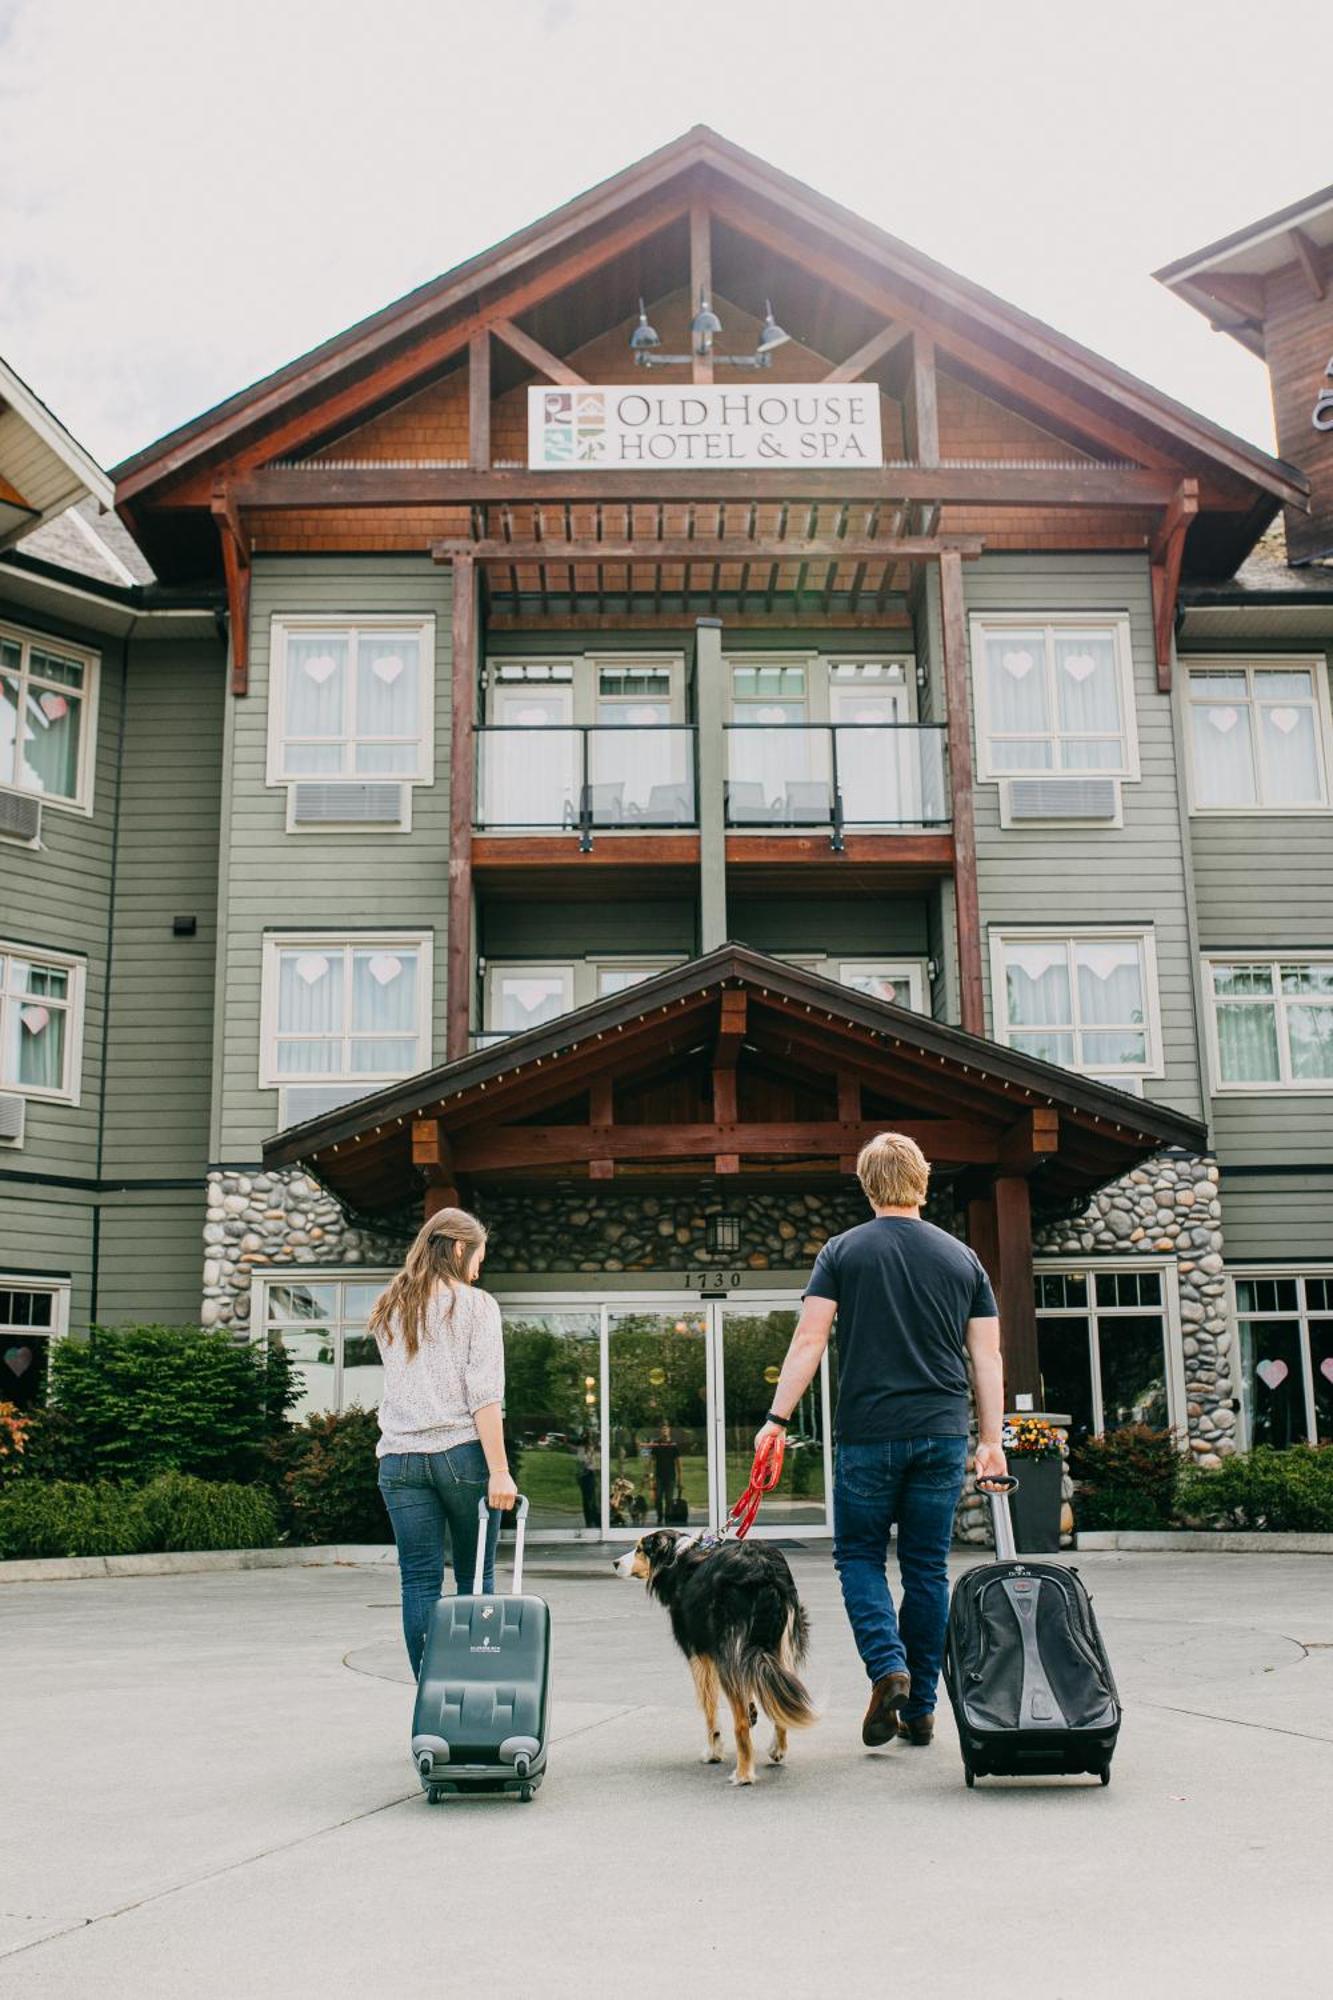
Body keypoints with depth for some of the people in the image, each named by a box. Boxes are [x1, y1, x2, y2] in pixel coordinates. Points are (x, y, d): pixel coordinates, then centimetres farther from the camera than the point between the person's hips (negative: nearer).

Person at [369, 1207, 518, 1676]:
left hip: (399, 1457, 4)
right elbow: (485, 1394, -10)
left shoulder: (387, 1309, 14)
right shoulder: (475, 1304, -2)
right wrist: (499, 1470, -12)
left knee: (419, 1582, 4)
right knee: (475, 1579, 7)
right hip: (462, 1452, -4)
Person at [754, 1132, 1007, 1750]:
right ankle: (920, 1709, 14)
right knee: (928, 1567, 10)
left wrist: (777, 1419, -2)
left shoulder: (843, 1251, 1)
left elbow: (808, 1341, -5)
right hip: (943, 1436, 3)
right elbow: (987, 1357, 7)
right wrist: (991, 1441, 11)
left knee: (859, 1555, 12)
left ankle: (887, 1666, -9)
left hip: (868, 1434, -2)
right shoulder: (962, 1257, 8)